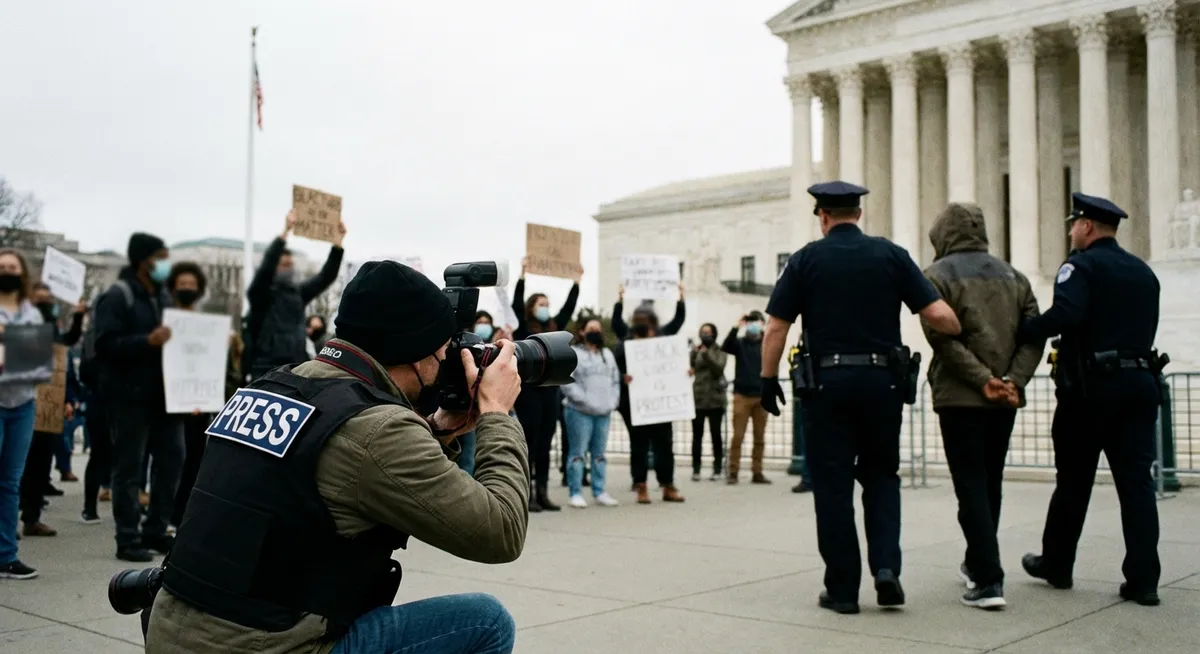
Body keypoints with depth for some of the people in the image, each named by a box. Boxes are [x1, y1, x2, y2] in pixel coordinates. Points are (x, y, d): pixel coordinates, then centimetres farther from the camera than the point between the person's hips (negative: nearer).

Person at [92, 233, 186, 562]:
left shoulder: (164, 296, 16)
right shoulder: (117, 297, -7)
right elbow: (105, 344, -17)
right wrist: (147, 341, -27)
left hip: (163, 394, 7)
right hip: (129, 397, -7)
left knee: (172, 459, 6)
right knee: (129, 468, -1)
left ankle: (155, 531, 17)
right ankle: (128, 539, 7)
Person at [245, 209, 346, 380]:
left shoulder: (298, 292, 13)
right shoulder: (261, 293, -2)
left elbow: (326, 277, 8)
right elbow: (266, 267, -20)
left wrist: (338, 243, -4)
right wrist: (285, 232, -29)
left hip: (297, 369, 6)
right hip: (267, 369, -6)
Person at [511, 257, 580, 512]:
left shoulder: (554, 328, 14)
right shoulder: (523, 329, -1)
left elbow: (569, 308, 15)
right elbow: (517, 303, -13)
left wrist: (577, 281, 12)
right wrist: (523, 274, -19)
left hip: (551, 391, 6)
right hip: (529, 391, -6)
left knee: (545, 445, 9)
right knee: (530, 444, -2)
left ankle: (542, 494, 14)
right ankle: (527, 495, 2)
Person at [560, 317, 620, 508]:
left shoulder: (607, 354, 18)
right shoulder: (572, 354, -4)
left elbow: (615, 380, 19)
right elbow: (567, 384, -13)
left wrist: (612, 402, 3)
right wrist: (587, 402, -16)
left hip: (604, 412, 6)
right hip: (580, 412, -6)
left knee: (599, 453, 9)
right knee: (578, 453, -4)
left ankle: (599, 492, 15)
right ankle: (576, 493, 0)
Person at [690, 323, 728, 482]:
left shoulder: (720, 351, 3)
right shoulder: (695, 349, 8)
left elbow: (719, 368, -12)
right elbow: (689, 367, -4)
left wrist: (707, 354, -20)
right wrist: (694, 354, -19)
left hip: (715, 398, -1)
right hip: (698, 398, 1)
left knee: (716, 434, 3)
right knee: (697, 434, 0)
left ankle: (717, 469, 8)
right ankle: (696, 469, 2)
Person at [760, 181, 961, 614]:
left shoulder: (806, 259, 2)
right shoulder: (891, 254, 4)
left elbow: (776, 327, -3)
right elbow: (937, 314, -2)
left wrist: (769, 379, 6)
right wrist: (966, 337, 16)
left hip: (827, 381, -1)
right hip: (881, 379, 1)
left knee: (833, 485, 5)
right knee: (881, 475, 18)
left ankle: (842, 589, 9)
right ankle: (886, 566, 2)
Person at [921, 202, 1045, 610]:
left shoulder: (937, 275, -4)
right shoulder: (1012, 275, 12)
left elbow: (941, 336, -16)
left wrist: (983, 379, -15)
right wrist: (1013, 381, -5)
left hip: (960, 397, -5)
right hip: (1005, 400, 6)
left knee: (971, 488, -2)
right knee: (991, 484, 18)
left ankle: (988, 581, -8)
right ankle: (977, 563, 32)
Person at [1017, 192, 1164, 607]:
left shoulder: (1083, 265, -8)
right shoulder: (1143, 273, 15)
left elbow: (1065, 313, -25)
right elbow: (1147, 329, 16)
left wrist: (1023, 332, -15)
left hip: (1092, 385, -6)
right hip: (1139, 382, 6)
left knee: (1073, 480, 8)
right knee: (1137, 480, 4)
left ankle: (1056, 564, 23)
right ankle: (1144, 580, 1)